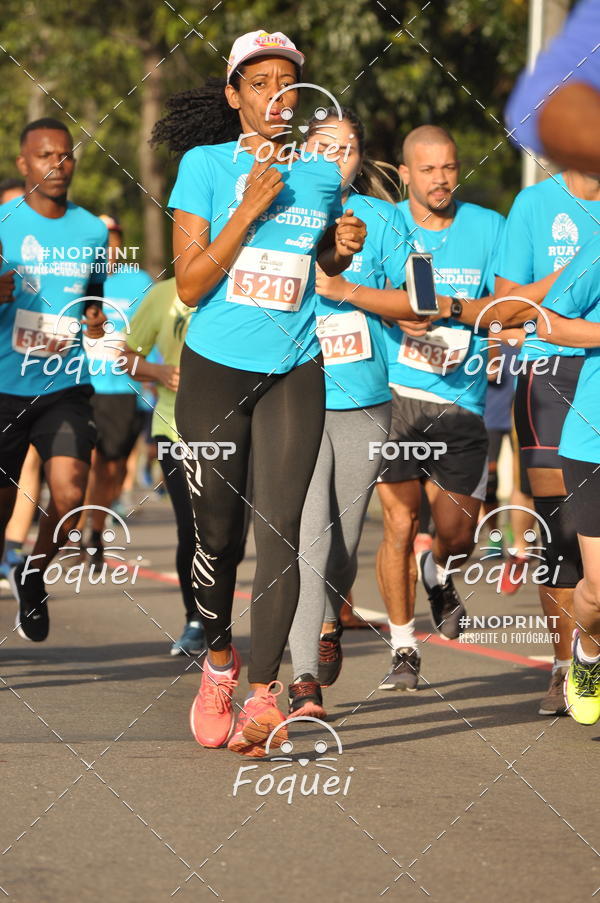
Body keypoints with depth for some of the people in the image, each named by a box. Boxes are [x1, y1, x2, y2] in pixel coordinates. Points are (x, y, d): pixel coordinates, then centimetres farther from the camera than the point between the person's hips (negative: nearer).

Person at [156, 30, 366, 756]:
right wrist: (248, 210, -17)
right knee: (217, 531, 3)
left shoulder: (322, 174, 5)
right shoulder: (204, 164, -4)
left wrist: (343, 250, 0)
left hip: (293, 372, 1)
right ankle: (219, 659, 27)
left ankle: (262, 693, -7)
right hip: (215, 369, -1)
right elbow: (190, 285, -9)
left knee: (281, 529, -8)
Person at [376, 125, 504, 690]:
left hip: (461, 403, 1)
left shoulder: (488, 228, 5)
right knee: (399, 525, -6)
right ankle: (402, 649, 9)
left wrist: (453, 308, -15)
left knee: (458, 536, 3)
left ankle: (437, 575, 40)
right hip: (395, 393, -1)